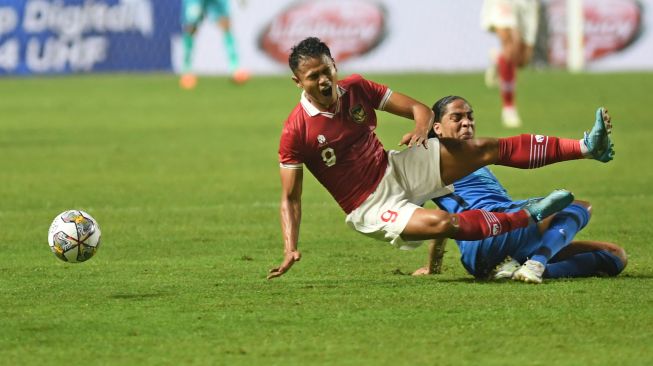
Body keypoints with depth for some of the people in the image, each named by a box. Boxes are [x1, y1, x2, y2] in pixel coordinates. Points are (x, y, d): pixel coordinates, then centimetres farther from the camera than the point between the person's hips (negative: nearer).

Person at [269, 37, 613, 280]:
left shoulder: (355, 88, -4)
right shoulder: (296, 131, -18)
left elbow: (420, 108, 1)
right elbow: (290, 198, -12)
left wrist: (422, 125, -23)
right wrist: (290, 250, -24)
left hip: (394, 170, 5)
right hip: (370, 208, -5)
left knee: (485, 149, -8)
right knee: (442, 222, -33)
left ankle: (585, 146, -9)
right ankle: (529, 217, -16)